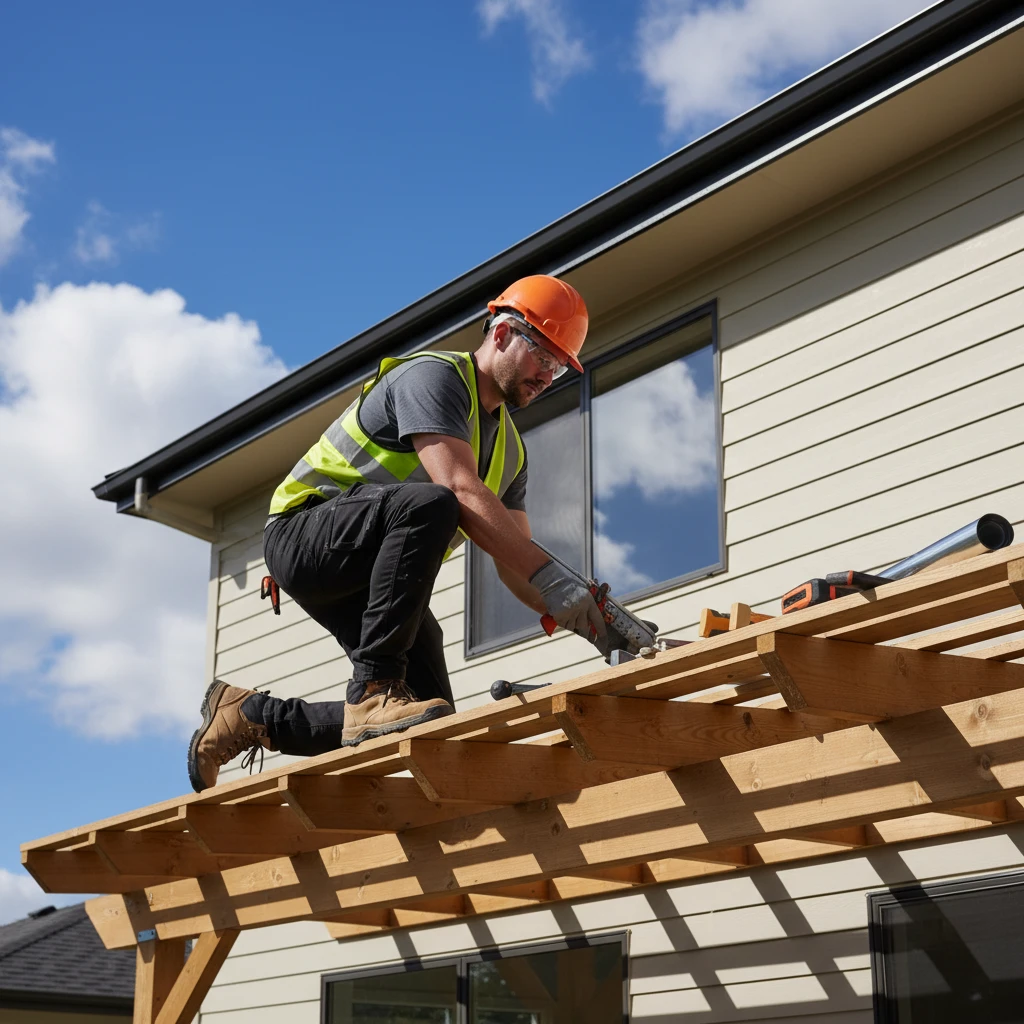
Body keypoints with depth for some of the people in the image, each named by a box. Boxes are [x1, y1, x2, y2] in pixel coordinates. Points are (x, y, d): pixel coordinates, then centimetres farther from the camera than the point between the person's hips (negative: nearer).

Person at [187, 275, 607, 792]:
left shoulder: (510, 449, 14)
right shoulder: (434, 375, -13)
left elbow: (515, 564, 9)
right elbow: (461, 492, -29)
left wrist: (586, 619, -8)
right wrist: (556, 580, -34)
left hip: (369, 575, 9)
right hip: (307, 531, -9)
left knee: (430, 725, -4)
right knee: (429, 505, -37)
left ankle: (253, 716, 13)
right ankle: (373, 689, -32)